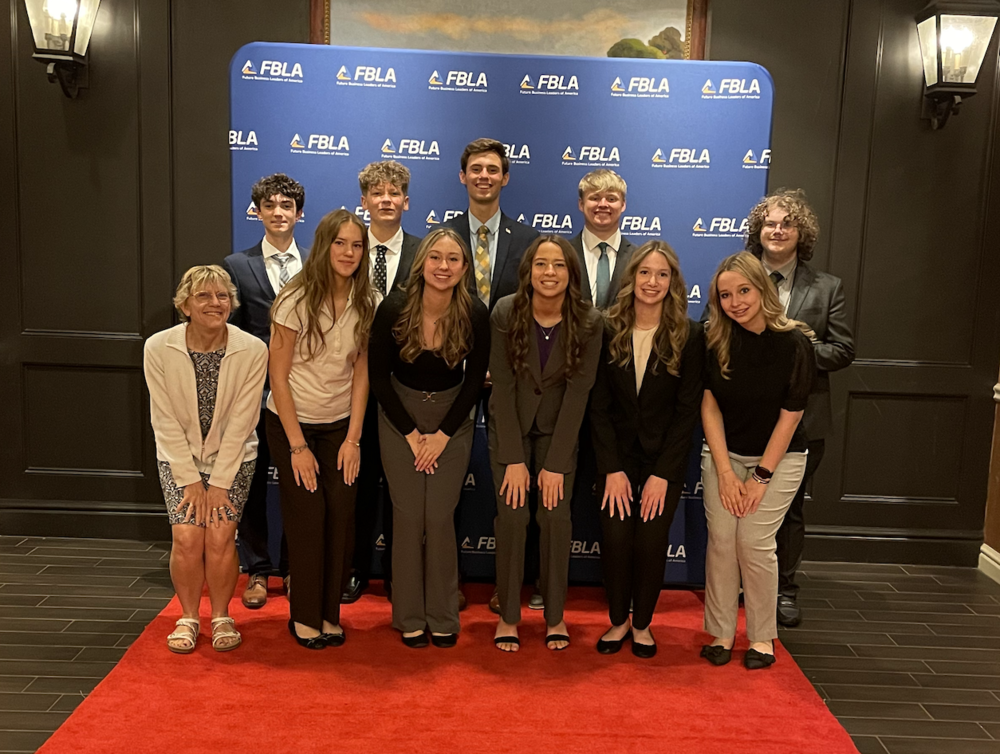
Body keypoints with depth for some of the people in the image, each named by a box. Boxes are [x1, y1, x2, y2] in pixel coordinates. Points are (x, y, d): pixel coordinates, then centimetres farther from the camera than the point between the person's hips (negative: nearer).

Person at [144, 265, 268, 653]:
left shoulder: (252, 350, -17)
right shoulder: (158, 348, -14)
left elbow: (241, 422, -14)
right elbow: (166, 421, -10)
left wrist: (219, 483, -13)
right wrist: (191, 481, -11)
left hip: (232, 457, 0)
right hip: (179, 457, 1)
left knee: (219, 535, -14)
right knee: (187, 537, -13)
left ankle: (221, 616, 10)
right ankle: (188, 617, 11)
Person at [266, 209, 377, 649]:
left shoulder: (367, 304, -4)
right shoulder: (297, 301, -16)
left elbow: (360, 374, 0)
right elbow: (278, 378, -12)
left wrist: (353, 438, -5)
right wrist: (297, 446, -12)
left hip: (339, 425, 3)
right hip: (291, 422, -3)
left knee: (343, 515, -4)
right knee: (308, 516, -4)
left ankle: (330, 612, 13)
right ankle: (304, 616, 15)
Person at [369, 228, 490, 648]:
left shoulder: (475, 314, -16)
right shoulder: (393, 309, -17)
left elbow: (475, 380, -5)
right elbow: (379, 377, -7)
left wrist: (443, 435, -8)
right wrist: (412, 434, -8)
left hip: (452, 419, 0)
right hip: (400, 416, 0)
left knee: (440, 517, -2)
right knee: (408, 515, 1)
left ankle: (443, 618, 14)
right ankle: (410, 618, 15)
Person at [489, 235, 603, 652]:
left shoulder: (588, 321, -17)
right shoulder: (505, 313, -17)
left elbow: (578, 391, -15)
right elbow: (503, 386, -14)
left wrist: (555, 464, -16)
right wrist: (515, 459, -16)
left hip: (559, 428, 0)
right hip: (511, 426, 0)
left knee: (556, 517, -6)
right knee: (512, 515, -7)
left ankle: (555, 616, 13)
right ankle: (508, 616, 10)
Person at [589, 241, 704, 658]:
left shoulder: (690, 336, -7)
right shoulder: (608, 331, -4)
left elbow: (687, 410, -6)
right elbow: (599, 406, -3)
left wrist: (663, 474, -10)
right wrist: (613, 469, -9)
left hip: (665, 455, -1)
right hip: (617, 454, 1)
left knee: (652, 540, -3)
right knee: (616, 537, -5)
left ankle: (642, 623, 20)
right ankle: (618, 620, 18)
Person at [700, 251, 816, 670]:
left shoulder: (793, 344, -15)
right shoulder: (713, 340, -8)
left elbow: (790, 415, -10)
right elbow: (709, 404, -5)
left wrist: (761, 476, -10)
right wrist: (725, 472, -10)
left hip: (778, 457, -2)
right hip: (723, 454, 2)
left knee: (754, 541, -7)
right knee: (721, 538, -2)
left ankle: (762, 636, 13)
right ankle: (721, 632, 13)